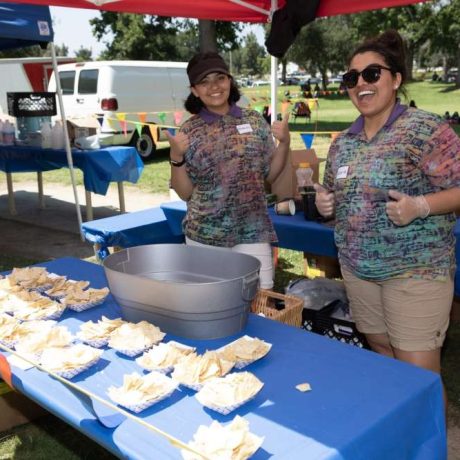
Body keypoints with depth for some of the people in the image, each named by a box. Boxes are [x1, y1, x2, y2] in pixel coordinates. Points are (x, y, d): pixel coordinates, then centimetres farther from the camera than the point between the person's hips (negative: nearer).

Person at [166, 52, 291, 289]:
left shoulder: (254, 120, 3)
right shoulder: (189, 131, -1)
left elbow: (270, 175, 8)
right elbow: (184, 193, 0)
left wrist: (284, 142, -6)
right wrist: (176, 158, -14)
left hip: (252, 233, 1)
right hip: (204, 235, -1)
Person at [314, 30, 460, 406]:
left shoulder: (425, 130, -11)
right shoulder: (343, 142, 9)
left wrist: (419, 206, -26)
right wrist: (326, 203, -1)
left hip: (415, 271, -6)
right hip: (357, 269, 6)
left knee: (418, 374, -2)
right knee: (384, 359, 17)